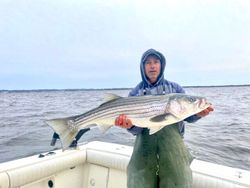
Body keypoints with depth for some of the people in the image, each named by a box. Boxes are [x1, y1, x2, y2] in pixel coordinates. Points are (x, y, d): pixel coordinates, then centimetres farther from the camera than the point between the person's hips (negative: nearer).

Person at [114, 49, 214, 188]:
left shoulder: (175, 88, 7)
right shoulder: (135, 93, 5)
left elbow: (188, 116, 6)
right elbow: (137, 129, -1)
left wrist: (198, 114, -15)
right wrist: (130, 125, -23)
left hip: (173, 145, 0)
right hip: (145, 147, 0)